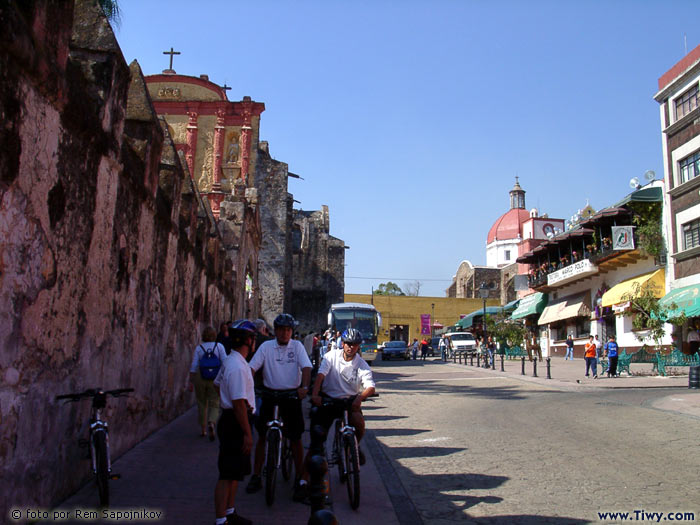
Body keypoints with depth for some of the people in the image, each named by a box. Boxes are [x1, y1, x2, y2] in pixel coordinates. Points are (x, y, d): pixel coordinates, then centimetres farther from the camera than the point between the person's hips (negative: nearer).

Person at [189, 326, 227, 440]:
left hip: (200, 379, 1)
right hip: (215, 380, -1)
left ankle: (203, 429, 23)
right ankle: (211, 423, -22)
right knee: (214, 405, 5)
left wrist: (191, 382, -1)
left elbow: (193, 366, -6)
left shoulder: (199, 348, -3)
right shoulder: (219, 346, -4)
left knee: (202, 404, 16)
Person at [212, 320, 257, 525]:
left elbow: (218, 384, 24)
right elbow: (239, 403, -25)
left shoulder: (231, 361, 10)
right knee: (228, 475, -5)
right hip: (234, 424, -11)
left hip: (230, 418, 11)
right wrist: (247, 433, -21)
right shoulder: (238, 367, -23)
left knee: (236, 472, 20)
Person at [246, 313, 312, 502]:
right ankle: (256, 476, 19)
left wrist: (304, 387, -28)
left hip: (291, 395, -1)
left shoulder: (297, 346, 0)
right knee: (262, 436, 5)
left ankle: (300, 479, 14)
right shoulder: (266, 347, 0)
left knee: (295, 438, 2)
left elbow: (306, 367, -11)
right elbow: (252, 367, -7)